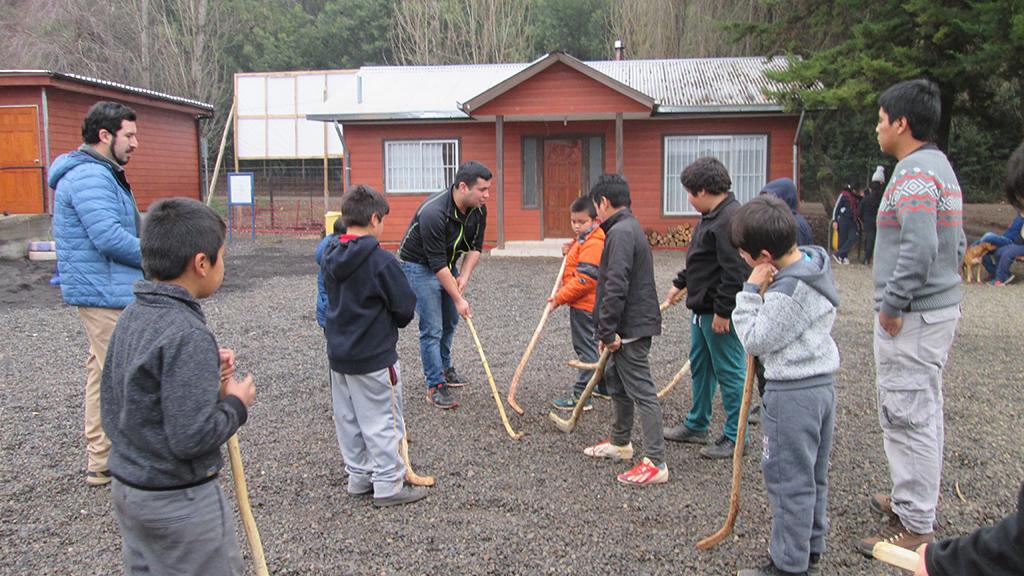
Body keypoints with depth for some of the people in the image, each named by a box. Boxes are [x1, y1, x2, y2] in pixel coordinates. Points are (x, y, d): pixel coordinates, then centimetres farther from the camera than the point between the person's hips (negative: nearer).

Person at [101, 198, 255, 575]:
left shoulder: (132, 316, 2)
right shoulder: (189, 336, -26)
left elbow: (114, 404, 12)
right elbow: (192, 438, -28)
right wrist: (236, 404, -11)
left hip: (127, 485, 9)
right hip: (178, 501, -9)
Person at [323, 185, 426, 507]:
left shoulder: (331, 257, 2)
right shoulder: (380, 260, -19)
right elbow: (406, 307, -13)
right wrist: (391, 323, 7)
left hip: (339, 353, 8)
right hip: (374, 359, -7)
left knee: (348, 420, 16)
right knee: (383, 422, 3)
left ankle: (358, 476, 29)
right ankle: (388, 486, 11)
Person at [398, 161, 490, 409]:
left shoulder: (478, 210, -12)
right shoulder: (433, 212, -34)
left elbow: (475, 247, 1)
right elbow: (437, 263, -30)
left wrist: (464, 276, -13)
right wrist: (459, 299, -26)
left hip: (447, 263, 7)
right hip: (419, 265, -7)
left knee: (450, 321, 16)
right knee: (432, 328, -8)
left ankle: (443, 367, 36)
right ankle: (435, 386, 0)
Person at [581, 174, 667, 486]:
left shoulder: (620, 232, -17)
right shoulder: (630, 227, 17)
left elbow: (616, 286, -24)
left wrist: (608, 331, -20)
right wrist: (609, 330, 21)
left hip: (631, 327, -11)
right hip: (633, 324, 11)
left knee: (641, 390, -7)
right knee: (615, 378, 21)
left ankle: (656, 463, -3)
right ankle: (620, 442, 36)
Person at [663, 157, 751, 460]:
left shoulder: (731, 219, -21)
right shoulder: (711, 216, 13)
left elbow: (736, 272, -26)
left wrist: (723, 311, -24)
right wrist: (680, 283, 28)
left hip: (721, 313, -11)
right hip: (703, 309, 11)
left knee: (729, 372, 0)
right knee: (700, 367, 19)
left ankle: (735, 437, 12)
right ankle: (696, 426, 33)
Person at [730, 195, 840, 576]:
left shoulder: (786, 292, -25)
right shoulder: (815, 265, 5)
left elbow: (754, 340, -16)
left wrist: (751, 291, -15)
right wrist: (765, 291, 3)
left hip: (791, 392, -10)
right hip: (822, 382, 10)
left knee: (789, 481, 3)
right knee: (813, 476, 20)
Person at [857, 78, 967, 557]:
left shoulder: (914, 175, -18)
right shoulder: (941, 168, 16)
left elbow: (919, 248, -29)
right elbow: (956, 243, 20)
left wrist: (892, 305, -20)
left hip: (911, 318, -11)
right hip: (940, 307, 11)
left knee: (908, 417, -4)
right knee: (922, 414, 19)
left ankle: (914, 527, 4)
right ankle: (913, 499, 34)